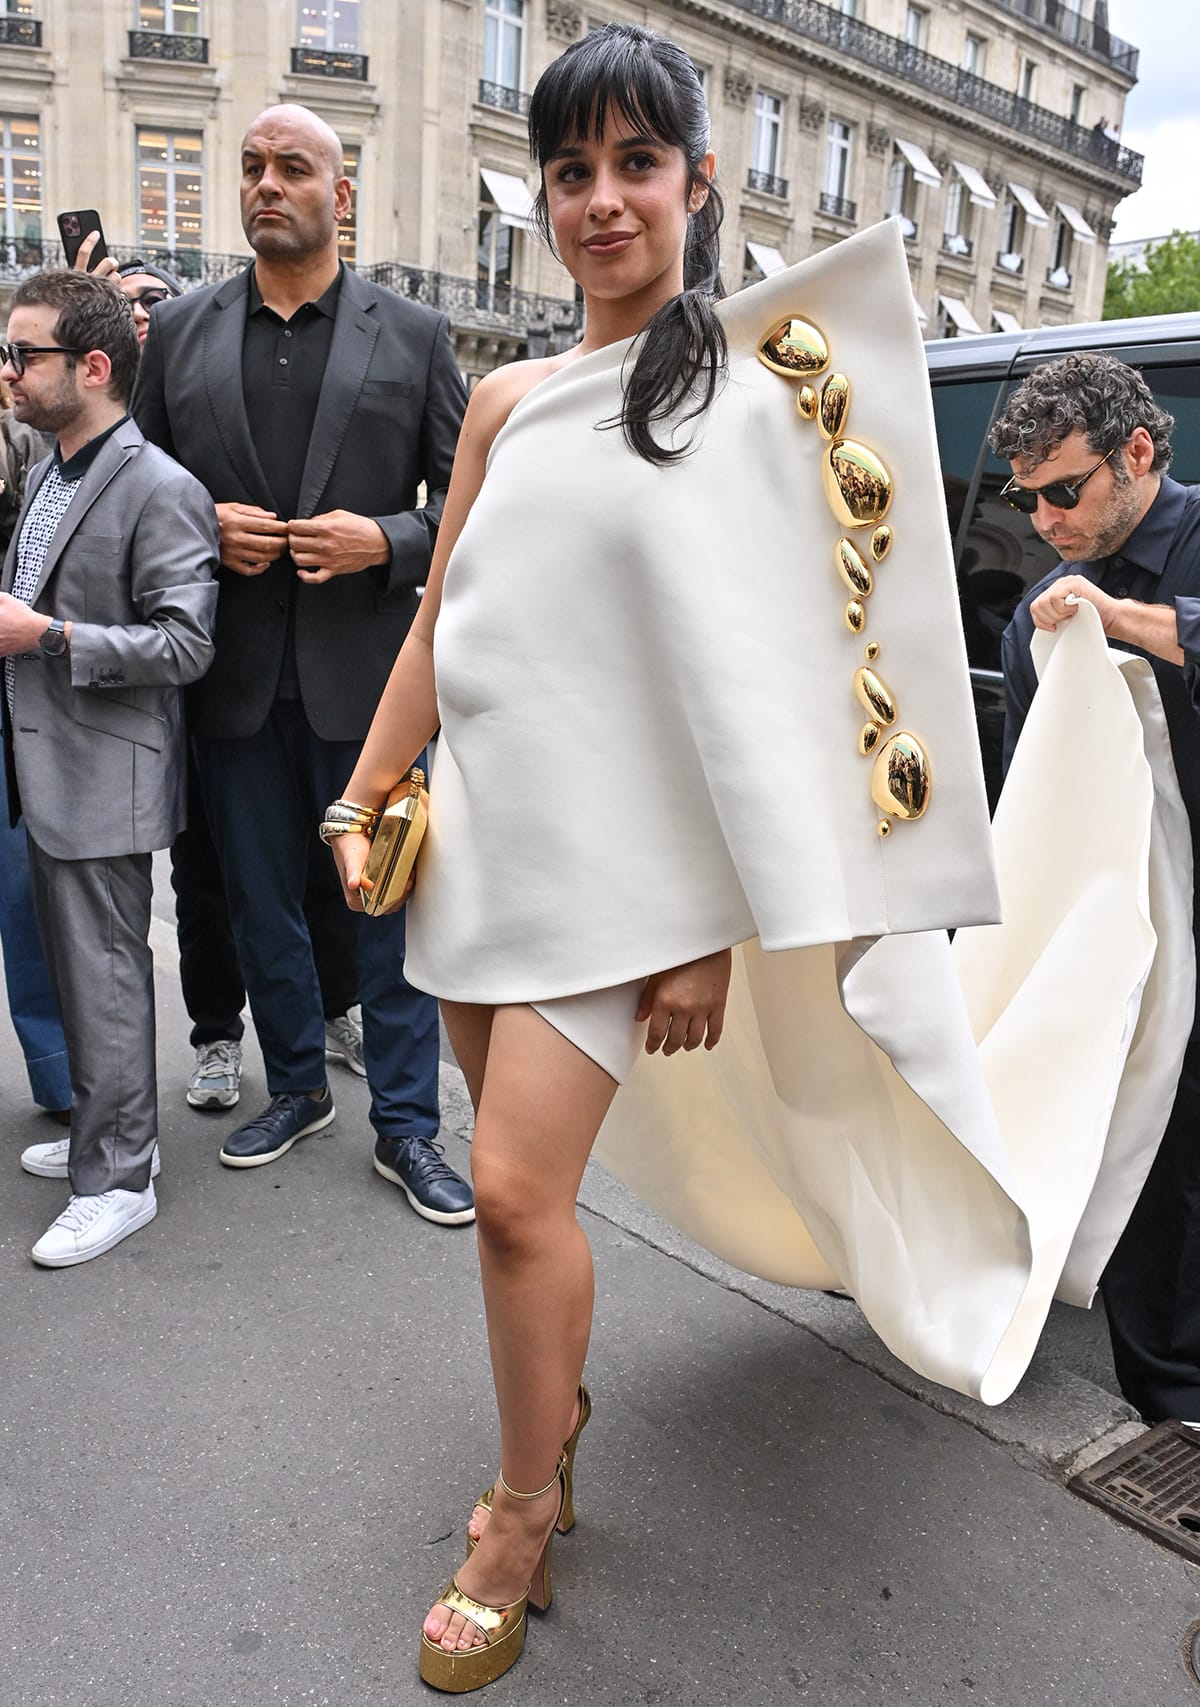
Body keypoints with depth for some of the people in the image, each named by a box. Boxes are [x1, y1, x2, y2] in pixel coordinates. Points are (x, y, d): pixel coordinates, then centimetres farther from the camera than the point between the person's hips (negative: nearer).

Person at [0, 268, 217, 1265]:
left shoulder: (161, 490, -15)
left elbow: (185, 644, -21)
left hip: (105, 780, -9)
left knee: (104, 980, 0)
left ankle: (116, 1181, 16)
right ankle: (113, 1134, 35)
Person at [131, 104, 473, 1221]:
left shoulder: (414, 334, 5)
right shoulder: (179, 331, 10)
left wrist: (387, 541, -14)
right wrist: (203, 529, -7)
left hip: (366, 673, -2)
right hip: (236, 679, 3)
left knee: (391, 899, 3)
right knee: (260, 901, 13)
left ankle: (404, 1127, 17)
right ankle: (295, 1086, 34)